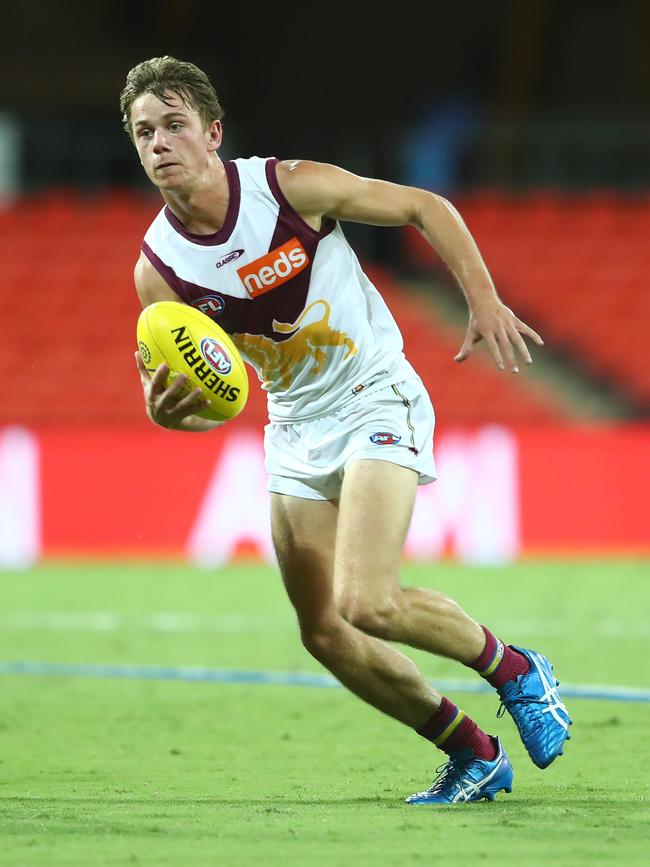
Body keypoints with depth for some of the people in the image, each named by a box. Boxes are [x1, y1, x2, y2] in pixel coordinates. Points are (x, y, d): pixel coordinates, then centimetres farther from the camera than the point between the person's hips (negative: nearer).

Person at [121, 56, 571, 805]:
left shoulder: (291, 187, -18)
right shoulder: (159, 268, -9)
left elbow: (426, 208, -5)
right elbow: (210, 402, -3)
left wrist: (484, 302, -14)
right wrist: (166, 411, -26)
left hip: (378, 401, -5)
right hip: (295, 430, 5)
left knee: (366, 604, -22)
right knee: (325, 634, 5)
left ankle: (513, 670, 4)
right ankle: (474, 756, 22)